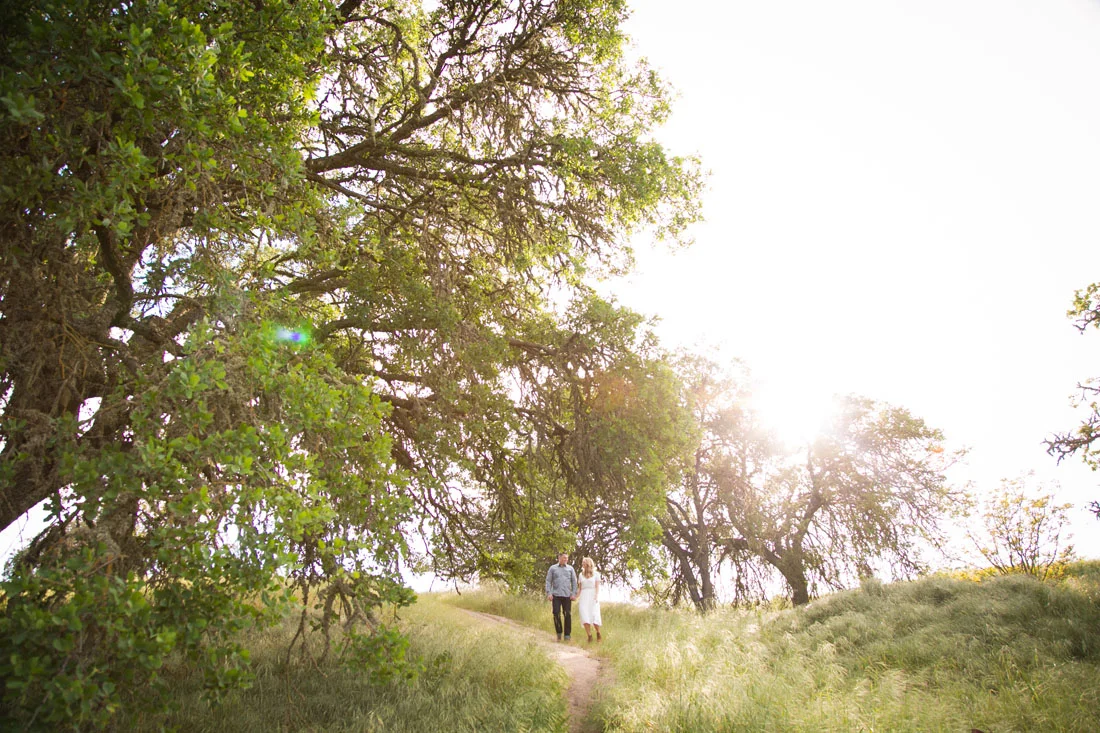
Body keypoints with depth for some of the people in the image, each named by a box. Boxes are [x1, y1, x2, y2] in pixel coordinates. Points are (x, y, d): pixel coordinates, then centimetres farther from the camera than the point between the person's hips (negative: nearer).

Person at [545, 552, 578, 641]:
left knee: (568, 615, -2)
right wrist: (549, 593, -5)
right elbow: (548, 581, 5)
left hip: (567, 596, 1)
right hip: (556, 595, -1)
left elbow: (574, 581, 10)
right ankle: (559, 633, 14)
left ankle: (567, 635, 7)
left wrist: (574, 593, 0)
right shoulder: (552, 568, 7)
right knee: (556, 614, -5)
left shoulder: (570, 568, 11)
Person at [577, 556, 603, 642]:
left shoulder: (596, 573, 6)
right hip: (583, 596, 3)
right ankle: (589, 636, -12)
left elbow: (597, 586, -2)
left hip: (592, 596, -3)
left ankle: (598, 633, 11)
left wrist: (596, 596, -16)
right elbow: (580, 588, 16)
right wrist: (578, 599, 7)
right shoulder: (581, 574, 16)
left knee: (594, 615, -13)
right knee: (585, 616, -13)